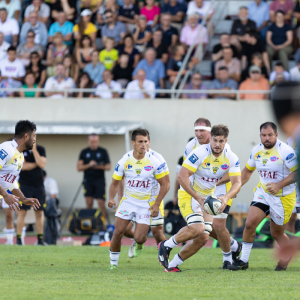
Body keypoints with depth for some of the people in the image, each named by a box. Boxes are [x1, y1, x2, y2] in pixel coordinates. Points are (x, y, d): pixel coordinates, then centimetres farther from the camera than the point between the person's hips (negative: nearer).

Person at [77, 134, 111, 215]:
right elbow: (79, 168, 4)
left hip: (100, 180, -2)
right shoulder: (84, 152, 8)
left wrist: (100, 167, -15)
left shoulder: (103, 152, 5)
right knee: (89, 204, 0)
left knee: (101, 204, -9)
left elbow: (108, 167, 5)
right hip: (88, 180, 2)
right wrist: (89, 165, -13)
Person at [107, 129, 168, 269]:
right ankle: (113, 262, 11)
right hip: (128, 200, 2)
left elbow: (164, 185, -3)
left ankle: (138, 244, 29)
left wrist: (156, 204, -11)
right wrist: (111, 198, -13)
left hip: (146, 203, -2)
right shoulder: (124, 161, -5)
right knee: (118, 232, -9)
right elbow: (115, 183, 5)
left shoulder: (154, 162, -11)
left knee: (139, 238, -10)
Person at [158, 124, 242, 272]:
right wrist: (198, 198, -29)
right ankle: (166, 245, -5)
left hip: (208, 197, 6)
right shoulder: (199, 153, -22)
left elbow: (237, 183, -11)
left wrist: (226, 198, -32)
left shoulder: (231, 158, -7)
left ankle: (172, 264, 10)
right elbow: (182, 176, -25)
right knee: (197, 228, -28)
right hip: (189, 195, -6)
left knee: (203, 238, -3)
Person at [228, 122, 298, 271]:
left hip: (283, 196, -5)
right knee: (250, 223, -12)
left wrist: (279, 185, -27)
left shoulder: (286, 151, -18)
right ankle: (243, 261, 0)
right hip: (263, 192, 5)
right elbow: (247, 170, 19)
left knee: (277, 233, 4)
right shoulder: (256, 151, 2)